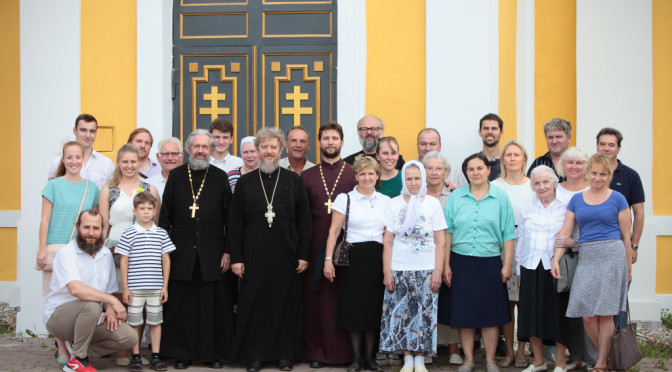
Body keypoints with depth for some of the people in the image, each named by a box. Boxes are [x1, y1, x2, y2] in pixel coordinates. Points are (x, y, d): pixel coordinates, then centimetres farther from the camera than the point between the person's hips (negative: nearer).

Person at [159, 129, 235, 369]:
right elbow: (165, 216, 7)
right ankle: (182, 353, 13)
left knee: (213, 304, 1)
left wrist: (228, 251, -1)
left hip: (213, 254, 0)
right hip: (182, 253, 0)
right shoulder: (176, 176, 7)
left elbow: (229, 217, 5)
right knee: (181, 305, 3)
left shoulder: (220, 177, 6)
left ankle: (212, 352, 12)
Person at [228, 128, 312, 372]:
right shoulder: (245, 182, 8)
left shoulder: (294, 181, 7)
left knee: (285, 303, 3)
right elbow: (235, 223, 6)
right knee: (254, 304, 1)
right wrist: (236, 257, -1)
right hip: (254, 256, 0)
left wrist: (303, 255, -1)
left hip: (286, 256, 0)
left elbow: (304, 220, 6)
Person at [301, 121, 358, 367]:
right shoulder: (307, 176, 12)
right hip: (316, 245, 2)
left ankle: (346, 351, 9)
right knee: (316, 299, 2)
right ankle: (317, 352, 12)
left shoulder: (354, 174, 7)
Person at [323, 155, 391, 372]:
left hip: (377, 258, 2)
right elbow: (334, 231, 0)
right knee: (354, 307, -1)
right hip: (352, 257, -2)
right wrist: (329, 259, -8)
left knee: (373, 308, 4)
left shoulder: (386, 201, 11)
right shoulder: (345, 199, 2)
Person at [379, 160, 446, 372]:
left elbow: (440, 242, 2)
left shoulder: (433, 204, 2)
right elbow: (388, 241, 3)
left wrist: (438, 272, -5)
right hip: (399, 270, 1)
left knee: (424, 315, 1)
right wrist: (387, 272, -3)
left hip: (426, 271, -1)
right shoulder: (394, 204, 3)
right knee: (400, 315, 2)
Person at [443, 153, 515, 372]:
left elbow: (508, 234, 1)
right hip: (461, 261, 1)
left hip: (490, 262, -1)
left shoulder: (500, 197, 1)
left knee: (490, 312, 4)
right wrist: (446, 265, 0)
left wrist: (507, 265, -3)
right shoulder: (456, 197, 3)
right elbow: (448, 232, 4)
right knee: (464, 312, 5)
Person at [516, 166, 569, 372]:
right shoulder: (527, 205, 9)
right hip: (531, 266, 3)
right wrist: (518, 268, 12)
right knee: (531, 313, 6)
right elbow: (520, 237, 12)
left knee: (557, 314, 0)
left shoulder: (565, 206, 0)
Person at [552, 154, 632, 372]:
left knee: (605, 314, -3)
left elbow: (626, 235, 5)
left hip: (611, 257, -3)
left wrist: (628, 267, 4)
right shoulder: (577, 200, 12)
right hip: (586, 258, 4)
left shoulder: (617, 199, 3)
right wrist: (556, 259, -4)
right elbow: (565, 233, 8)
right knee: (587, 317, 0)